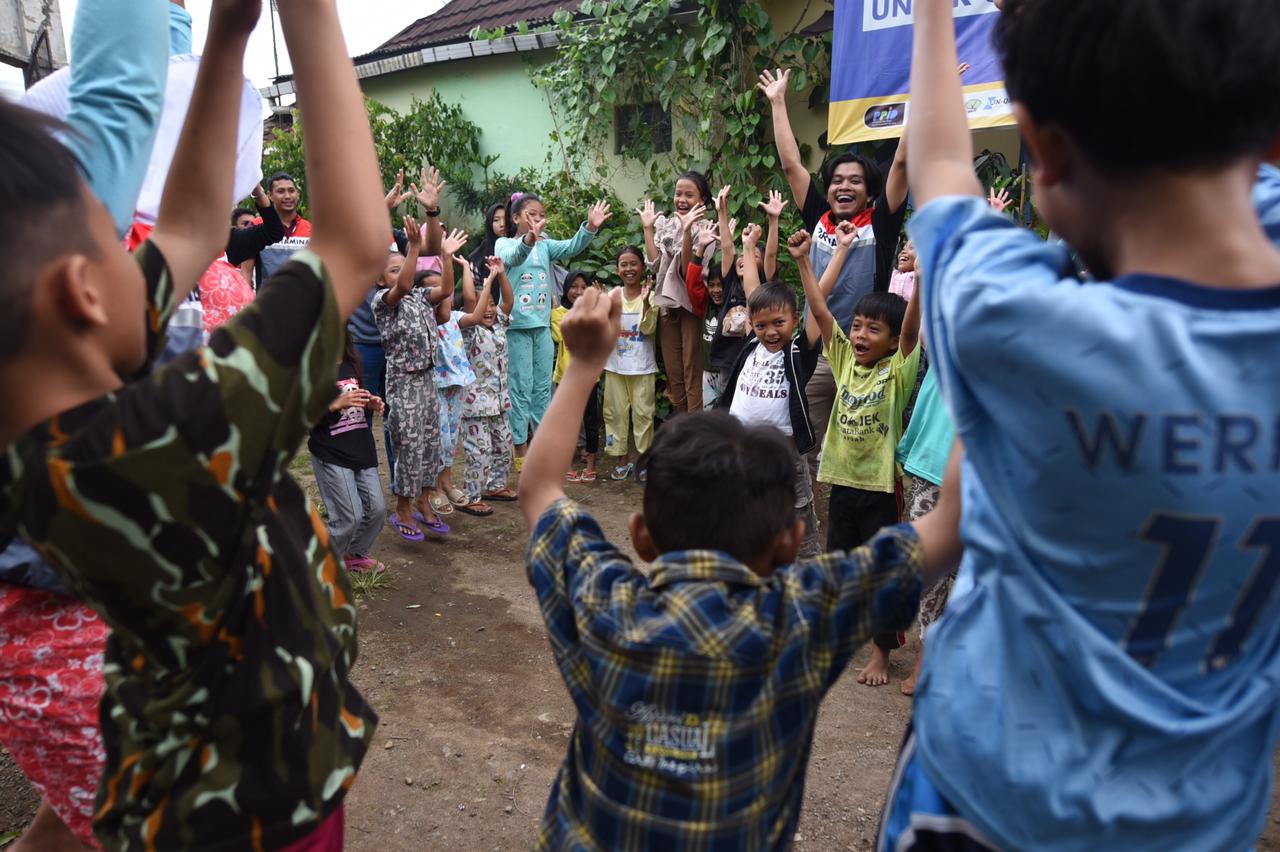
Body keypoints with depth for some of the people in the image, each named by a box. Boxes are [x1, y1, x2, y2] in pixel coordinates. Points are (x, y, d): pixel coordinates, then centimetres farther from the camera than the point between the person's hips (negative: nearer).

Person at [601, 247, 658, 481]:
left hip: (642, 365, -3)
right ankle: (621, 460, 17)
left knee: (642, 412, 2)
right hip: (615, 364, 3)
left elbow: (648, 329, -13)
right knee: (615, 411, 7)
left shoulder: (650, 295, -5)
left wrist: (645, 302, -26)